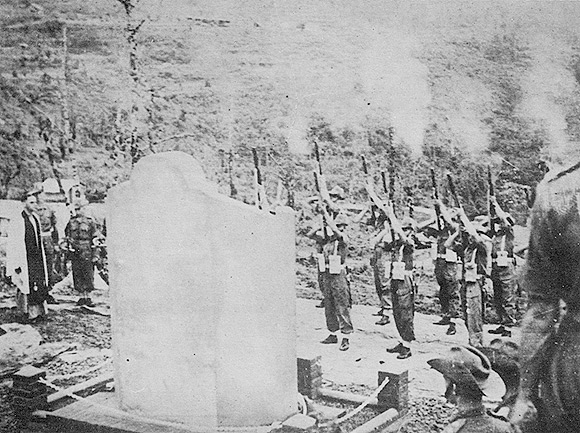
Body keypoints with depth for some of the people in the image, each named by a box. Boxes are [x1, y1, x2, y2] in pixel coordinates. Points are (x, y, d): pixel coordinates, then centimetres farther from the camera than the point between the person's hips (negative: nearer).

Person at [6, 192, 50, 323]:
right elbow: (13, 245, -14)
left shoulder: (36, 219, 10)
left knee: (40, 286, 7)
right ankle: (26, 314, 10)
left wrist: (42, 259, 18)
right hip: (25, 260, -7)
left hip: (37, 259, 7)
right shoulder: (17, 221, -13)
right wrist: (16, 265, -17)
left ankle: (38, 312, 15)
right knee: (26, 287, -1)